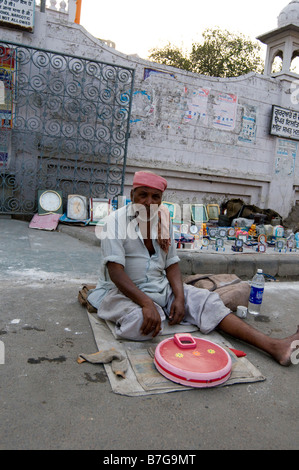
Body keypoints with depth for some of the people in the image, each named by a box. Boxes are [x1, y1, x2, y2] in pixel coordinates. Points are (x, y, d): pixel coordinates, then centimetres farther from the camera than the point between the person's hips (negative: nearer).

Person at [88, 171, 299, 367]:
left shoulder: (163, 220, 6)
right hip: (123, 291, -5)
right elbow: (115, 272, -21)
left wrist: (179, 297, -10)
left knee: (208, 301, -11)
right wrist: (147, 304, -31)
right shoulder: (117, 220, -12)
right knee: (143, 323, -37)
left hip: (161, 287, 5)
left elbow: (171, 263, 7)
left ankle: (273, 346, -12)